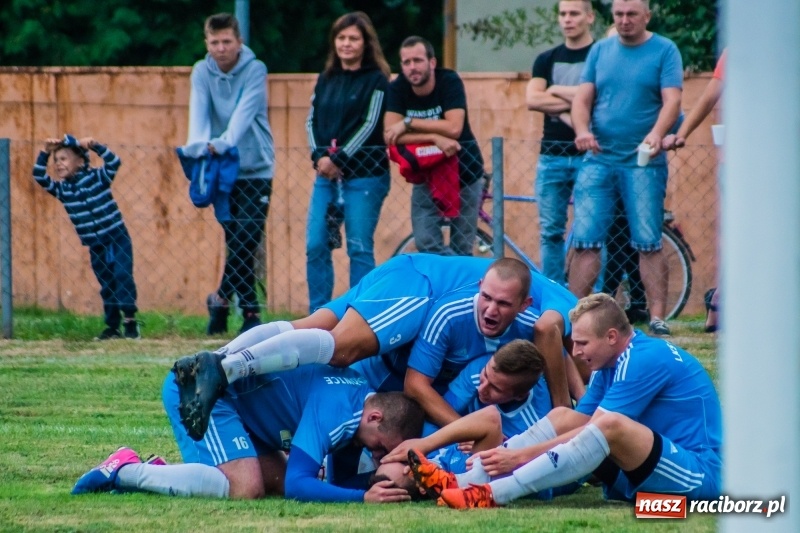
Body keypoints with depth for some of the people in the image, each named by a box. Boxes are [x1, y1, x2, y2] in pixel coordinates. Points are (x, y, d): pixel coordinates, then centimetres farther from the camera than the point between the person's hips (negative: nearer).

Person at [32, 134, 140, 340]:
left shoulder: (96, 177, -7)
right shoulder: (62, 188, 5)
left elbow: (114, 162, -19)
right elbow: (39, 177, 1)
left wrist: (95, 146, -30)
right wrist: (45, 153, -8)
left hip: (117, 239, -5)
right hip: (95, 247, 5)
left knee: (123, 277, -14)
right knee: (106, 285, 8)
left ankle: (130, 321, -13)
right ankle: (112, 326, 12)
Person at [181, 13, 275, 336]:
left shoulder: (254, 70, -7)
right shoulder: (202, 72, 1)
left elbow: (244, 112, -22)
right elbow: (199, 111, -14)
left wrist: (223, 142, -39)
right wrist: (199, 144, -34)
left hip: (255, 167, -2)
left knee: (245, 242, -10)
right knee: (238, 244, -1)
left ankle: (222, 298, 3)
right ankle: (249, 312, 5)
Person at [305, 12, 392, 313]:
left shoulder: (376, 80, -2)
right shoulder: (326, 79, 14)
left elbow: (370, 125, -9)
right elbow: (312, 120, 11)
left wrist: (339, 159, -14)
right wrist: (319, 156, -6)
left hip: (364, 175, -5)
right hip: (327, 174, 5)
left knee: (359, 248, -5)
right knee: (316, 246, -1)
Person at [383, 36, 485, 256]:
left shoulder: (449, 81, -17)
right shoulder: (397, 89, -11)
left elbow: (454, 128, -28)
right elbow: (390, 136, -22)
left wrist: (408, 123, -25)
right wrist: (435, 138, -31)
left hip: (463, 170, -2)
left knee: (461, 249, 2)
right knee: (426, 243, -11)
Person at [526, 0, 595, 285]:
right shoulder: (547, 59, 14)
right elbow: (532, 99, 0)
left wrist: (557, 92, -4)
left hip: (589, 154, -4)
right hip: (552, 155, 4)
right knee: (551, 231, 4)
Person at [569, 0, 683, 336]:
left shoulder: (664, 51, 1)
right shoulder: (600, 51, 12)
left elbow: (672, 100, -9)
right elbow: (583, 98, 9)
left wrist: (657, 134, -28)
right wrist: (582, 130, -12)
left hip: (643, 163, -3)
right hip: (599, 159, 3)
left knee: (648, 243, -5)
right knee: (585, 241, -2)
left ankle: (657, 319, -2)